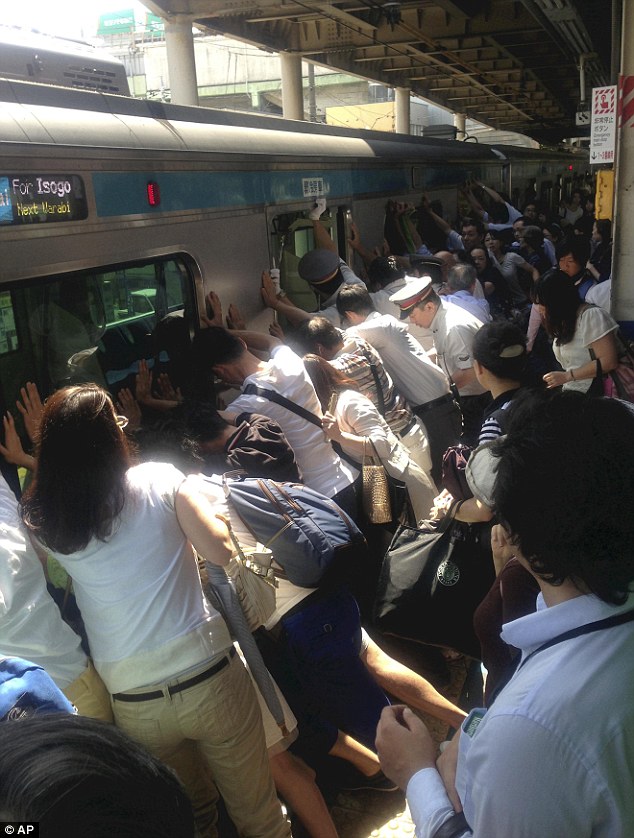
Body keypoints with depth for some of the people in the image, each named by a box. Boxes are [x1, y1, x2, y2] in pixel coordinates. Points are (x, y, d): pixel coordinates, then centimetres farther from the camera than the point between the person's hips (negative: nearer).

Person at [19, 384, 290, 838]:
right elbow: (222, 551, -10)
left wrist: (29, 461, 17)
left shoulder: (43, 520, -2)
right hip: (207, 674, -2)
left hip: (133, 700, 3)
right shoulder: (161, 481, -9)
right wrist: (197, 501, 8)